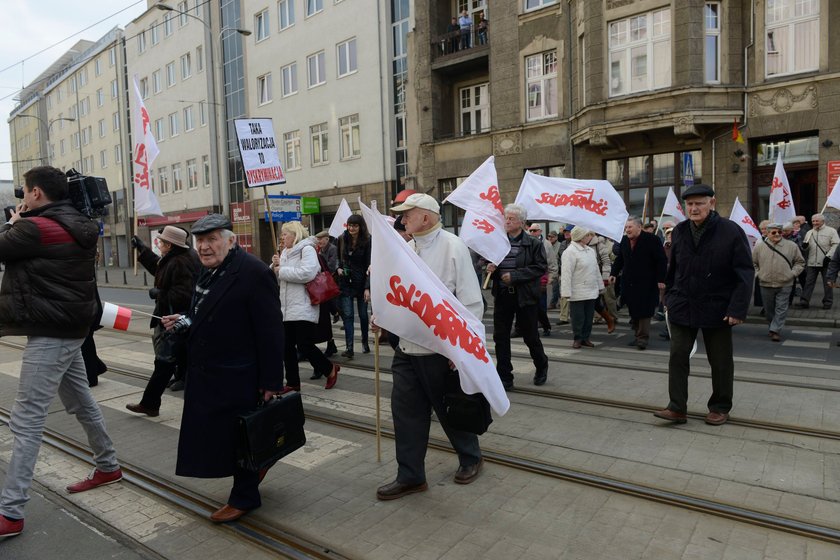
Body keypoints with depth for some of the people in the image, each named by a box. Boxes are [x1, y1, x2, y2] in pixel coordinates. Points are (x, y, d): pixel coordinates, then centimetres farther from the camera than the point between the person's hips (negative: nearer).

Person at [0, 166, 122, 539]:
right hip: (71, 329, 9)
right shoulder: (79, 228, 8)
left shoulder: (35, 227, -18)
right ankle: (108, 467, 34)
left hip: (49, 334, -9)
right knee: (81, 402, 20)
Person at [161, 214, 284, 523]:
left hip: (237, 377, -9)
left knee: (239, 436, 5)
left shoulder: (253, 272, -19)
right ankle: (255, 466, 40)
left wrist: (271, 381, -20)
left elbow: (270, 331, -20)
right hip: (207, 373, 9)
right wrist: (182, 322, 3)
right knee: (211, 433, 17)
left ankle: (244, 497, 25)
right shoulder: (208, 271, 10)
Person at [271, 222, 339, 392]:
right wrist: (275, 266, -1)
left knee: (304, 345, -8)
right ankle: (292, 382, 23)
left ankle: (330, 369, 15)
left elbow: (307, 273, -25)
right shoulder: (285, 252, 16)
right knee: (287, 346, 10)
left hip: (304, 308, -8)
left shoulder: (307, 249, -8)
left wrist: (282, 270, -15)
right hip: (287, 308, 8)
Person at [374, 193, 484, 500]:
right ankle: (410, 476, 23)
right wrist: (380, 316, -1)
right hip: (407, 348, 6)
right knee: (405, 411, 8)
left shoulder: (453, 247, -12)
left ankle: (470, 458, 38)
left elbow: (472, 303, -14)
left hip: (440, 349, -6)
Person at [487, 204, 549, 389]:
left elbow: (541, 267, -11)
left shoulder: (534, 243, -4)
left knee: (530, 336, 10)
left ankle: (541, 366, 37)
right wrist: (490, 268, -6)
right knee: (500, 337, 4)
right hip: (502, 296, 4)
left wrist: (514, 275, -18)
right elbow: (490, 263, 19)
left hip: (524, 296, -3)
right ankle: (504, 377, 15)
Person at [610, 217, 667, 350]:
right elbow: (619, 259, 19)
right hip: (629, 283, 6)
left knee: (643, 311, -5)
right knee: (633, 311, 7)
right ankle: (638, 335, 17)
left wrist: (661, 280, -12)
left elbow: (662, 260, -8)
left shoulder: (652, 239, -8)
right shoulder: (624, 240, 11)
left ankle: (643, 337, 3)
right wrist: (614, 273, 7)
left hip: (646, 284, -5)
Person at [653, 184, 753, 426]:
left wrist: (737, 308, -17)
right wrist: (669, 297, 9)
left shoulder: (731, 231, -11)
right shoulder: (679, 232, 3)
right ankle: (677, 408, 5)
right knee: (677, 356, -1)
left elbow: (745, 273, -12)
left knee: (720, 361, 11)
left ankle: (720, 407, 26)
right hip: (682, 307, 3)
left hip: (717, 309, -3)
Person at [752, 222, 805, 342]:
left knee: (781, 309, -2)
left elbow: (800, 262, 10)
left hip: (785, 284, -1)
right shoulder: (759, 246, 1)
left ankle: (775, 330, 3)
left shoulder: (791, 246, 2)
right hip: (766, 284, 1)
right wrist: (758, 274, -1)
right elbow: (752, 263, 10)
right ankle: (774, 326, 30)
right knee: (769, 309, 11)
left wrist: (792, 274, -2)